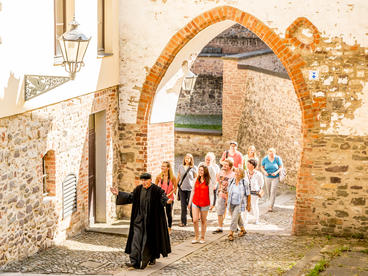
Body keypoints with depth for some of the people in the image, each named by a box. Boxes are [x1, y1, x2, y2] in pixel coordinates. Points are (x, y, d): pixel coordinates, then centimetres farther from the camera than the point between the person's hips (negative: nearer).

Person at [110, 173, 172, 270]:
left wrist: (167, 201, -43)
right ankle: (134, 261, -11)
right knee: (136, 239, -6)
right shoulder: (138, 189, 5)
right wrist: (119, 194, 11)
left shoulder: (156, 190, -9)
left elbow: (162, 197, -21)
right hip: (139, 219, 4)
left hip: (152, 220, -4)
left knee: (151, 239, 8)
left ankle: (153, 258, 30)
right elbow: (130, 197, 15)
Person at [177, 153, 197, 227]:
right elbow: (178, 177, 14)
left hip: (190, 188, -3)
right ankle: (183, 221, 10)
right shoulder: (181, 167, 8)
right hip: (182, 188, 3)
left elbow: (196, 178, 2)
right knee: (183, 205, 4)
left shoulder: (193, 168, -2)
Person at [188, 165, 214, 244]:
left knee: (203, 221, 7)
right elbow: (193, 191, 13)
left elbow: (211, 193, -5)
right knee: (195, 220, -6)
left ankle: (202, 238, 19)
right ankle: (196, 237, 8)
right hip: (195, 202, 3)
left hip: (204, 203, -3)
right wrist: (190, 202, 15)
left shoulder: (208, 181, -4)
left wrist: (211, 203, -16)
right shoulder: (196, 180, 6)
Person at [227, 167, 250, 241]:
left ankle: (231, 234, -7)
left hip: (239, 204, -5)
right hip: (231, 203, 5)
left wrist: (248, 205, 0)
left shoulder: (244, 183, -12)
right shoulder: (231, 181, -2)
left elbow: (248, 195, -4)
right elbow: (228, 192, 11)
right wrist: (227, 201, 14)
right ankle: (243, 230, 38)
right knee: (238, 217, 19)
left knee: (235, 218, -13)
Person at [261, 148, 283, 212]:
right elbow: (262, 167, 6)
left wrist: (276, 172, -19)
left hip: (275, 178, -3)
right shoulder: (265, 159, -3)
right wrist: (264, 172, -14)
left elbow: (281, 167, -2)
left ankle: (270, 206, -11)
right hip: (267, 178, 3)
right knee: (268, 192, 9)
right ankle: (271, 203, 30)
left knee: (273, 191, -11)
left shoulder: (277, 158, -8)